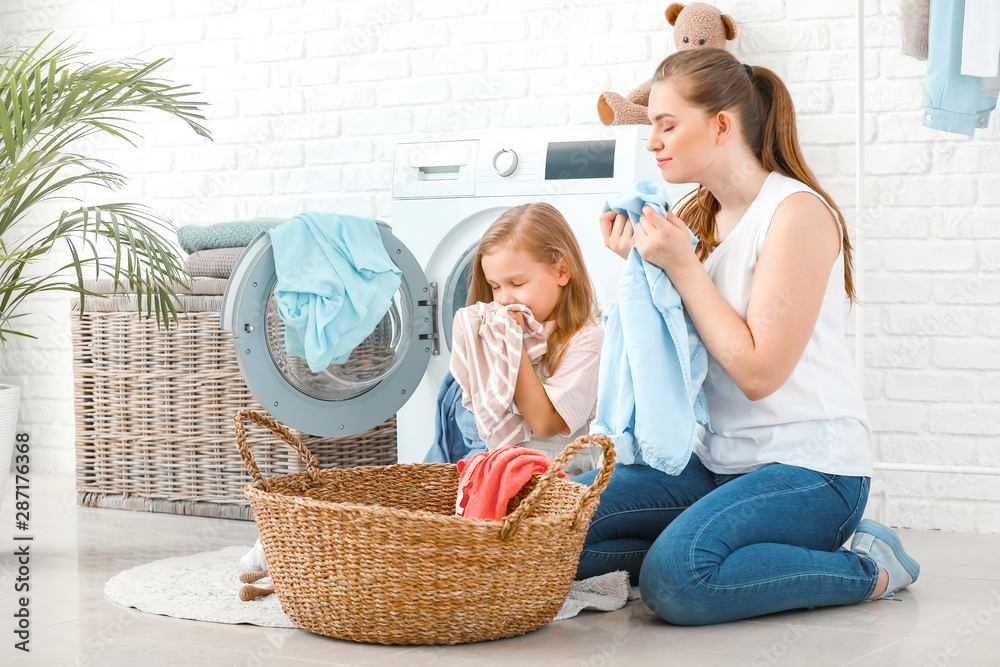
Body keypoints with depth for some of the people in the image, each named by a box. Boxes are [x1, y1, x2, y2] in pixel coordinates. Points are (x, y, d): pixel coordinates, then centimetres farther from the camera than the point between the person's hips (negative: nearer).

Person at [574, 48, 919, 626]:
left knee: (677, 578, -31)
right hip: (716, 459, 8)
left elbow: (758, 371, -19)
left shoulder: (798, 212, -13)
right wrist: (642, 265, 0)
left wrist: (681, 266, -16)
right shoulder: (694, 216, 11)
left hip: (809, 465, -8)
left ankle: (870, 569, -8)